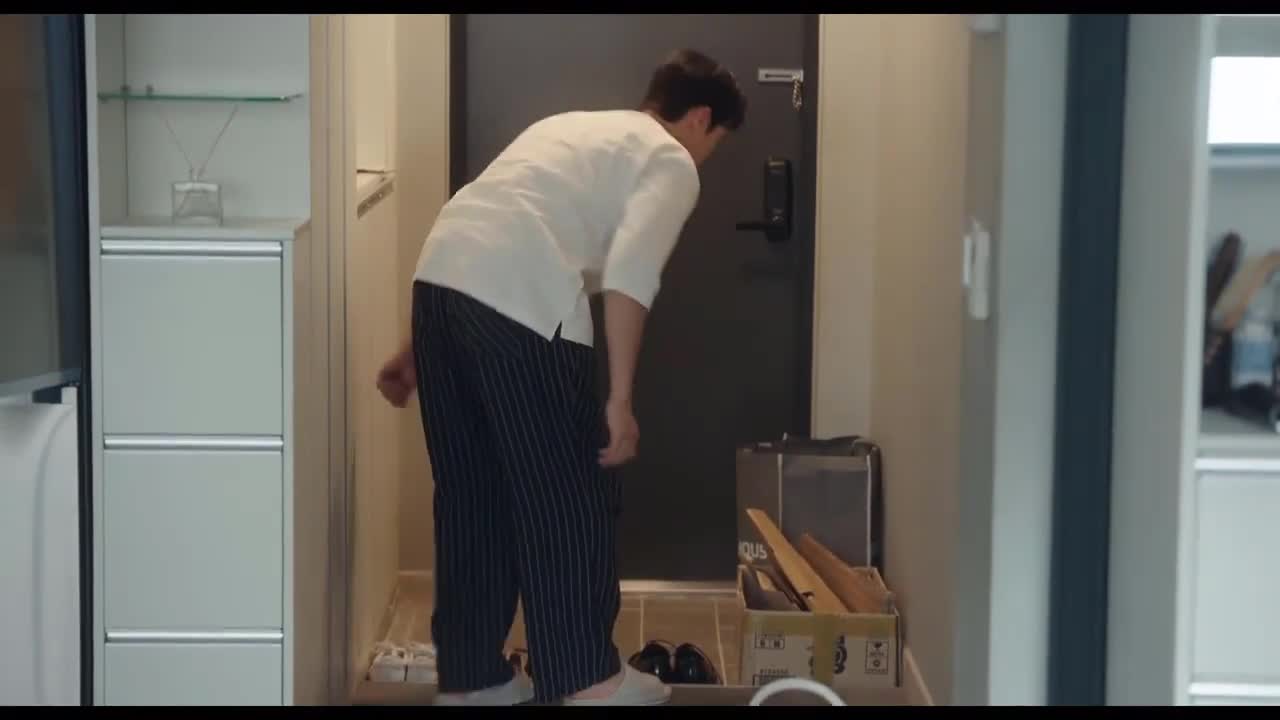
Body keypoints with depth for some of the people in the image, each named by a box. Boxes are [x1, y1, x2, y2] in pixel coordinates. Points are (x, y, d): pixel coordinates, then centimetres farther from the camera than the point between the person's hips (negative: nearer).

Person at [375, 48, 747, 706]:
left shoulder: (573, 126, 32)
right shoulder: (670, 163, 9)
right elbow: (629, 271, -10)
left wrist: (414, 352, 29)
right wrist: (620, 400, -10)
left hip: (439, 278, 8)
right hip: (519, 302, -8)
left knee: (469, 494, 16)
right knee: (568, 493, 6)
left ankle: (468, 676, 24)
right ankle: (590, 677, 15)